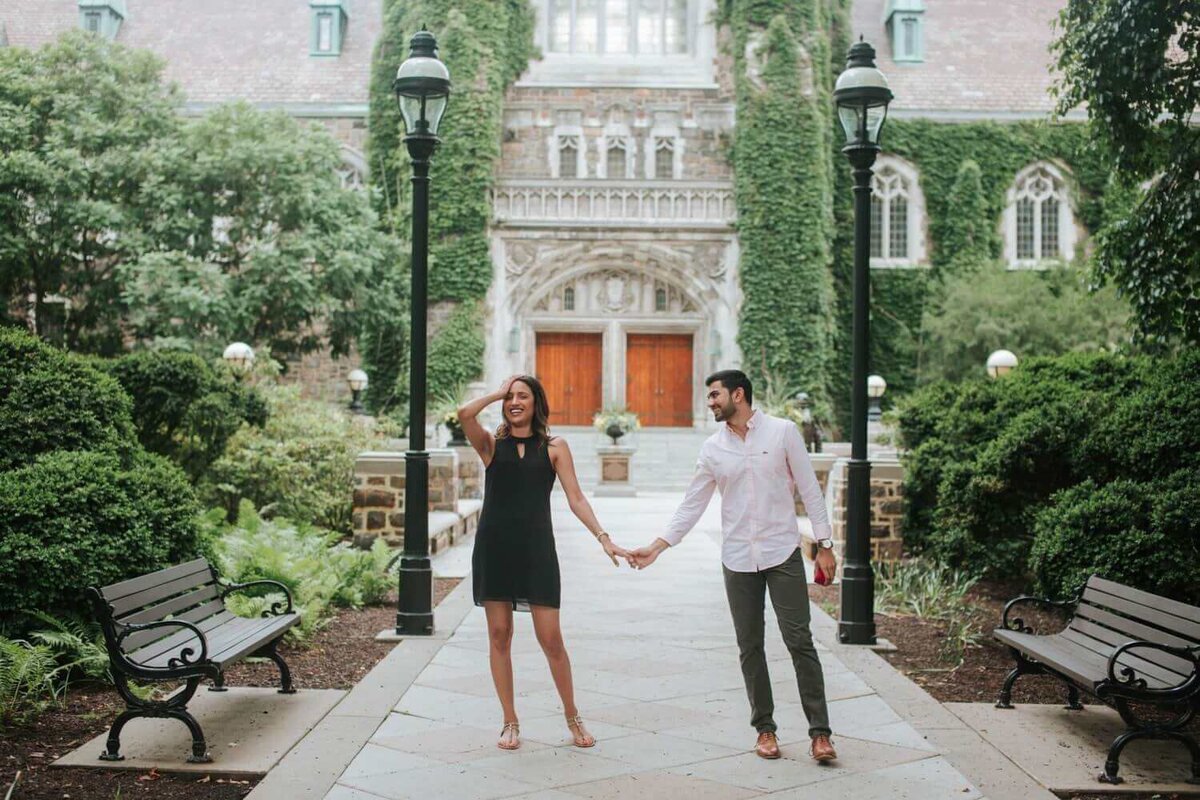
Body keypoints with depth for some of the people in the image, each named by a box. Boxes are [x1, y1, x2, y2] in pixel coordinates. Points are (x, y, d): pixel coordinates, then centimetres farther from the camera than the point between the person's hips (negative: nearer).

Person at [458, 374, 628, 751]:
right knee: (499, 635, 5)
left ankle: (573, 717, 18)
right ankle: (510, 723, 19)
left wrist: (603, 537, -8)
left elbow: (576, 498, 3)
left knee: (551, 638, -2)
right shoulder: (492, 445, 7)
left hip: (536, 547, -1)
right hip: (494, 547, 1)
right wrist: (498, 392, 1)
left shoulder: (554, 447, 7)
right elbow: (464, 415, -12)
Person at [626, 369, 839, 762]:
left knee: (799, 641, -5)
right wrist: (656, 547, -1)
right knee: (750, 646, 7)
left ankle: (819, 732, 2)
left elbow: (810, 489, -1)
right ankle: (764, 728, 19)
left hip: (783, 553, -3)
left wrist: (824, 544, -3)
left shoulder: (782, 431, -3)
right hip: (738, 559, 3)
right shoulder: (712, 449, 5)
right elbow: (691, 505, 7)